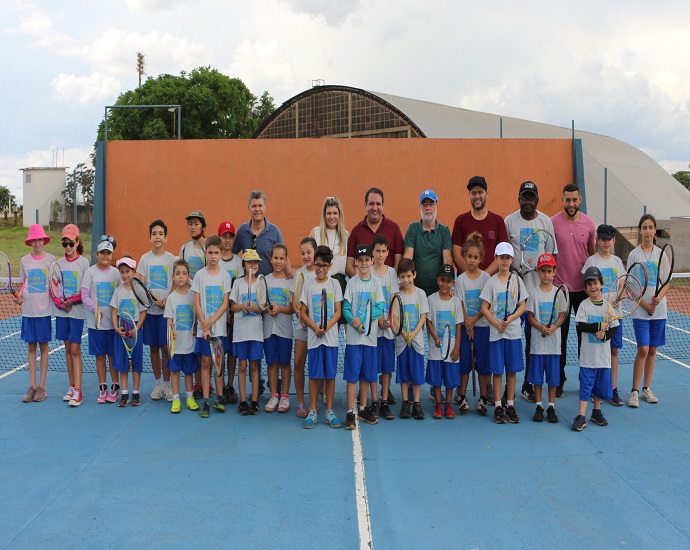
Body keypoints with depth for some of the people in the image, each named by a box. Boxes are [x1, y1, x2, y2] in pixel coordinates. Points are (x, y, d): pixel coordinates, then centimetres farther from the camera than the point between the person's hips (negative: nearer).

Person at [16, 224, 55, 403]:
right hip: (28, 309, 3)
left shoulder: (50, 259, -1)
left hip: (44, 309, -3)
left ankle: (42, 387, 10)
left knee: (43, 346, 3)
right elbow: (24, 284, 14)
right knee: (31, 347, 7)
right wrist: (19, 297, -5)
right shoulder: (25, 260, 7)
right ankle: (32, 386, 13)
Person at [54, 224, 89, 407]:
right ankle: (72, 386, 17)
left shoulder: (83, 262, -4)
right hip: (61, 311, 4)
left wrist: (72, 300, -17)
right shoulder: (59, 263, 8)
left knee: (75, 350, -5)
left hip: (77, 311, -4)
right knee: (68, 349, 9)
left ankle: (78, 391, -4)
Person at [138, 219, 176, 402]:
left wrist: (166, 301, -17)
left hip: (167, 309, -2)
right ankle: (158, 384, 19)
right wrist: (156, 300, -15)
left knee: (166, 347, -1)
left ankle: (167, 385, 9)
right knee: (153, 347, 8)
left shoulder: (171, 259, 0)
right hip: (150, 309, 2)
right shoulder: (145, 259, 4)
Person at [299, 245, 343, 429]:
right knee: (315, 374, 2)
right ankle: (312, 411, 13)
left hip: (331, 336, 0)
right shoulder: (308, 285, 5)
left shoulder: (334, 284, 5)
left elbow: (338, 312, 1)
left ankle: (329, 411, 14)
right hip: (313, 336, 0)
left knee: (330, 374, 4)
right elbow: (303, 313, 3)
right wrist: (315, 328, -12)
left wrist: (326, 327, -15)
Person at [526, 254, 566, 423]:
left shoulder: (559, 292, 3)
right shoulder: (534, 293, 0)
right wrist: (541, 327, -17)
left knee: (553, 375, 5)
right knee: (537, 375, 4)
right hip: (537, 340, -1)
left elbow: (562, 315, 3)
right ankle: (539, 406, 16)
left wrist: (554, 327, -16)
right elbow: (530, 316, 0)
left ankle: (551, 407, 15)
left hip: (554, 340, 1)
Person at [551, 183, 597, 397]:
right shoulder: (552, 222, -6)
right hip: (560, 287, -2)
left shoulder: (588, 223, 2)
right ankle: (559, 379, 16)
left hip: (584, 287, 3)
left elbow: (593, 252, 11)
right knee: (560, 335, 4)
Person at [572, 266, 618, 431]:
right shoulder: (584, 305, -3)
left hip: (604, 354, 3)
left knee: (602, 384, 11)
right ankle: (581, 417, 1)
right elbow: (581, 326, -13)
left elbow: (614, 327, 3)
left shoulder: (608, 305, 3)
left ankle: (596, 412, 29)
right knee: (586, 384, -2)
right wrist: (599, 326, -20)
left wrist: (605, 334, -15)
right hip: (588, 354, -3)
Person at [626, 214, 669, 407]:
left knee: (652, 350, 8)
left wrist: (659, 297, -14)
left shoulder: (661, 254, 4)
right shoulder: (634, 254, -2)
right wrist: (644, 303, -13)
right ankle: (635, 391, 1)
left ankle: (647, 388, 20)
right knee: (643, 350, -8)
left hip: (659, 310, 3)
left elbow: (667, 283, 5)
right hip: (640, 311, -3)